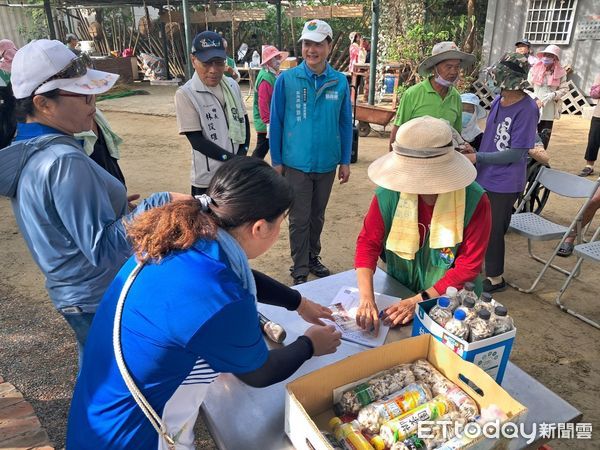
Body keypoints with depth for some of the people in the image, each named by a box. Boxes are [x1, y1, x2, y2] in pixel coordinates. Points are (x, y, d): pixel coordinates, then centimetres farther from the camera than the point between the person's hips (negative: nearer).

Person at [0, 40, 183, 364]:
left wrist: (110, 203, 16)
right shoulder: (65, 162, -28)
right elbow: (103, 247, -29)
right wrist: (159, 204, -33)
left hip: (73, 293, 9)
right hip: (104, 299, -9)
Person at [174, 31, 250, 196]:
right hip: (208, 178, -5)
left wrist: (242, 154, -4)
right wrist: (232, 159, -15)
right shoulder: (186, 94, -14)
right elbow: (197, 140, -15)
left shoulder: (232, 85, 4)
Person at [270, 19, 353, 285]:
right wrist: (276, 161, -2)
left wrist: (345, 161, 4)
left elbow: (345, 123, 5)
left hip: (327, 163, 3)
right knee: (299, 219, 5)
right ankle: (300, 270, 20)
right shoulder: (286, 80, -7)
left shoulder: (340, 82, -2)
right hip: (296, 163, -2)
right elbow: (276, 122, -2)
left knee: (317, 216, 17)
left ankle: (313, 258, 36)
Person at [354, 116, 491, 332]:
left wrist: (420, 301, -22)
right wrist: (367, 299, -25)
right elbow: (368, 244, -12)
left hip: (451, 303, -1)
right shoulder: (389, 193, -14)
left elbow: (469, 266, -16)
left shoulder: (474, 201, -17)